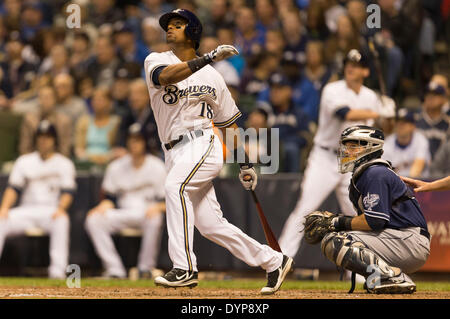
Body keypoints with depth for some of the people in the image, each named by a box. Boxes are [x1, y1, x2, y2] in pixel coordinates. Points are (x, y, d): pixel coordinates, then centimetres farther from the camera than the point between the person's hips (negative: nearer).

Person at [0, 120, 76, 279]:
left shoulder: (64, 164, 8)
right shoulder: (24, 161, 14)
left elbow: (68, 192, -3)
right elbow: (13, 188, 5)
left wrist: (60, 209, -24)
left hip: (51, 211, -3)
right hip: (26, 210, 3)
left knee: (62, 220, -38)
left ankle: (58, 270, -43)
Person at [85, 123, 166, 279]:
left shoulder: (157, 167, -4)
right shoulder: (116, 167, 8)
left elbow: (166, 201, -6)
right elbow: (110, 197, 10)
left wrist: (156, 207, -28)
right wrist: (103, 207, -13)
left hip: (147, 212, -4)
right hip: (123, 212, 4)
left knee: (155, 220, -39)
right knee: (93, 220, -20)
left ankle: (146, 268, -24)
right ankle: (115, 270, -23)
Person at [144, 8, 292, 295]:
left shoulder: (211, 77, 8)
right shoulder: (156, 61, 9)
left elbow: (229, 122, 15)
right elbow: (166, 77, -17)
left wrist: (246, 164, 11)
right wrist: (208, 58, -27)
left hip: (203, 144, -3)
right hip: (175, 152, 3)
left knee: (175, 187, -32)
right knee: (210, 224, -1)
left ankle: (185, 268, -36)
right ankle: (273, 261, 14)